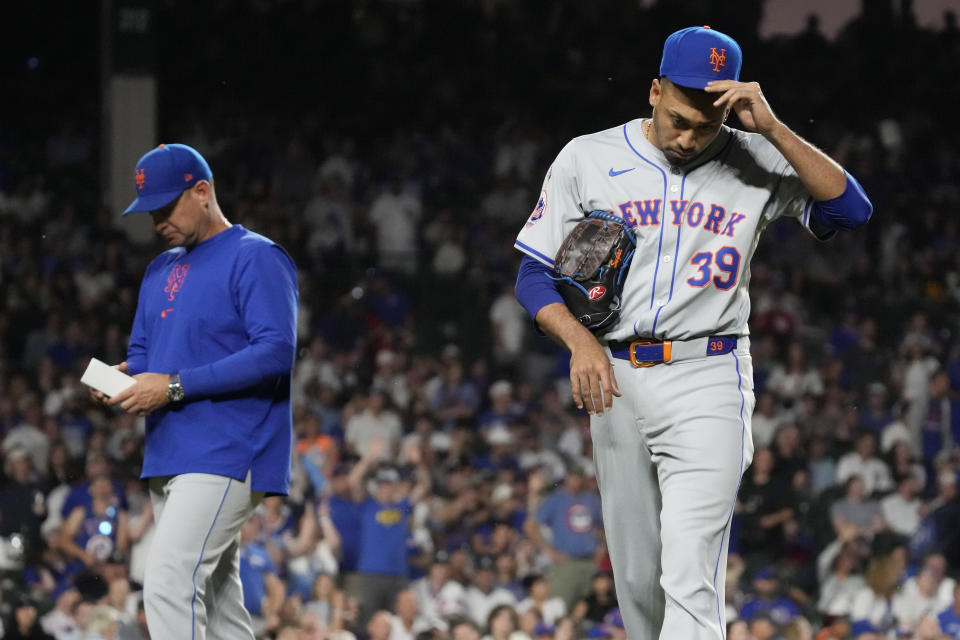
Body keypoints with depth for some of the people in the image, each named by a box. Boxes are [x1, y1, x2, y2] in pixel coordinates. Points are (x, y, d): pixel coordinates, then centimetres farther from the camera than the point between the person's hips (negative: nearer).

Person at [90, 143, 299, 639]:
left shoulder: (255, 258, -8)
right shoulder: (161, 269, 20)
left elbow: (276, 352, -18)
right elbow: (142, 349, 27)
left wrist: (174, 385, -20)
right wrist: (125, 376, 0)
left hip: (223, 458, -9)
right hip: (167, 460, 9)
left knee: (169, 584, -21)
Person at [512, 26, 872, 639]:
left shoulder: (754, 163, 2)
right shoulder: (587, 159, 5)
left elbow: (852, 209, -11)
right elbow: (535, 273, 6)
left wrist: (771, 129, -17)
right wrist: (581, 341, -12)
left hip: (708, 381, -3)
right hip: (615, 379, 3)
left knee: (690, 578, -16)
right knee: (636, 578, 8)